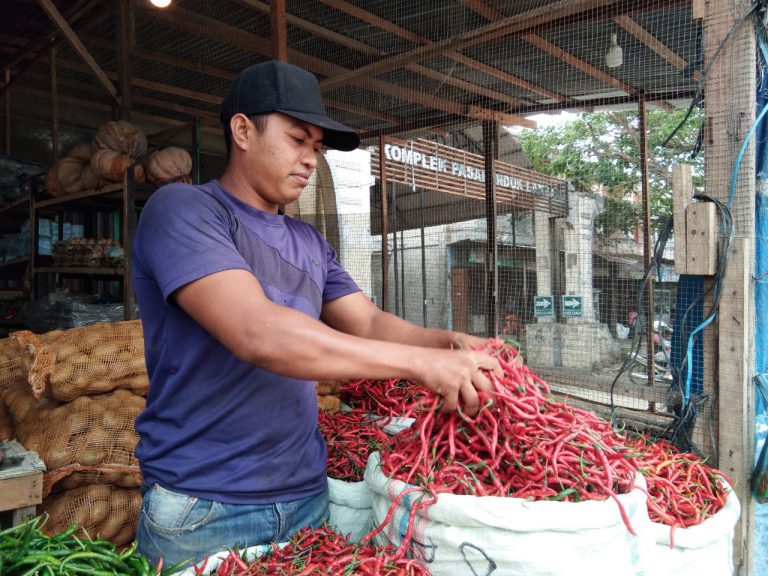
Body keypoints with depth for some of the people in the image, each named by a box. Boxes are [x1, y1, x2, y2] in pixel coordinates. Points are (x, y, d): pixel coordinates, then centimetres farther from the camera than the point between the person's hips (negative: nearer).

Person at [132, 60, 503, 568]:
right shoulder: (182, 209, -13)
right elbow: (257, 334, -27)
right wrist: (422, 362, -28)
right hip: (204, 507, -5)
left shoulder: (310, 243, 9)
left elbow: (370, 323, 6)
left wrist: (449, 343, -14)